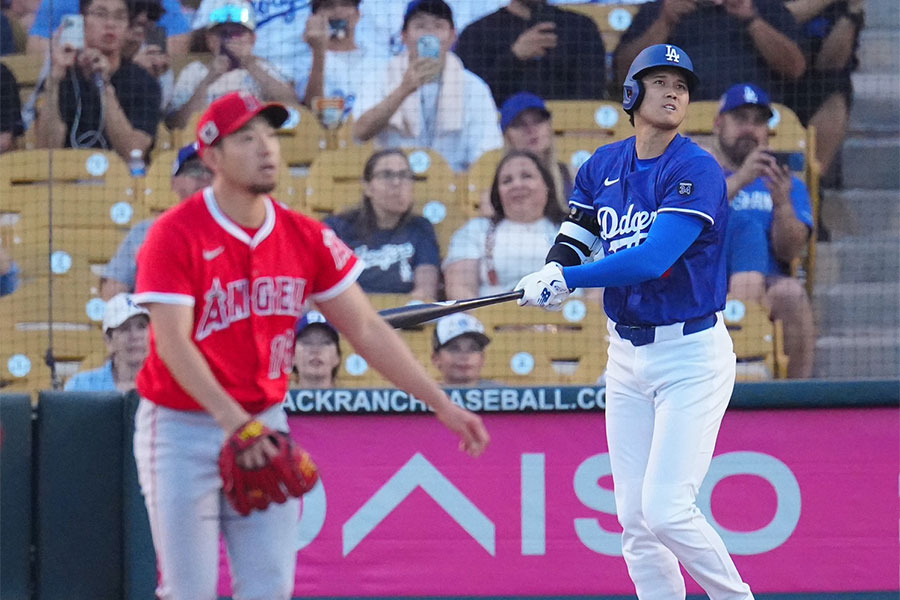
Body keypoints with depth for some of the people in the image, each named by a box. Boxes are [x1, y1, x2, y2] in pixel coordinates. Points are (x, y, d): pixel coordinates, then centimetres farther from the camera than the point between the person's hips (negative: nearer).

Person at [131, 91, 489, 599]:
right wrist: (232, 420, -35)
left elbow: (367, 329, 3)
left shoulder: (306, 238, 1)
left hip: (265, 425, 5)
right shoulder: (175, 235, -14)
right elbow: (173, 344, -22)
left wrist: (441, 404, -4)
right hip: (182, 428, -5)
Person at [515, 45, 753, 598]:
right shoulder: (602, 167, 7)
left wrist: (568, 279, -24)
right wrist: (553, 272, -17)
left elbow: (653, 260, -25)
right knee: (635, 520, 5)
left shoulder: (698, 172, -15)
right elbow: (573, 241, 6)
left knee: (667, 510, -15)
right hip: (627, 355, 7)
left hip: (693, 354, -7)